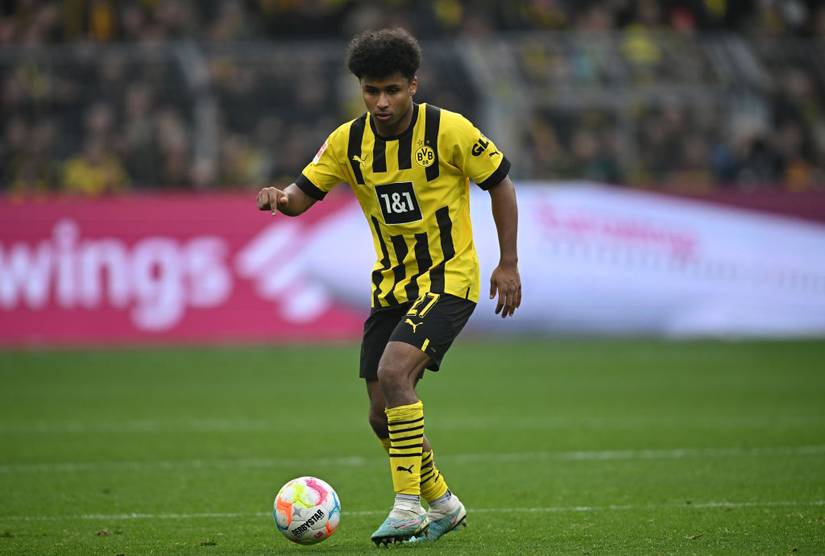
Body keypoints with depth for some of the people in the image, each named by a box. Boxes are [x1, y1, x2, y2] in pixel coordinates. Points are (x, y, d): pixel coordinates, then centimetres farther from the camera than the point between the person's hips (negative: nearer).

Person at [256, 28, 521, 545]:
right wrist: (280, 198, -24)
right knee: (382, 415, 4)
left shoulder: (449, 130, -14)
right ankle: (441, 502, 27)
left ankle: (408, 507, -20)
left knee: (393, 372, -27)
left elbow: (500, 184, -3)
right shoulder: (349, 142, -3)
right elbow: (304, 193, 1)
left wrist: (509, 265, -4)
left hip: (449, 278, -6)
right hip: (392, 284, 6)